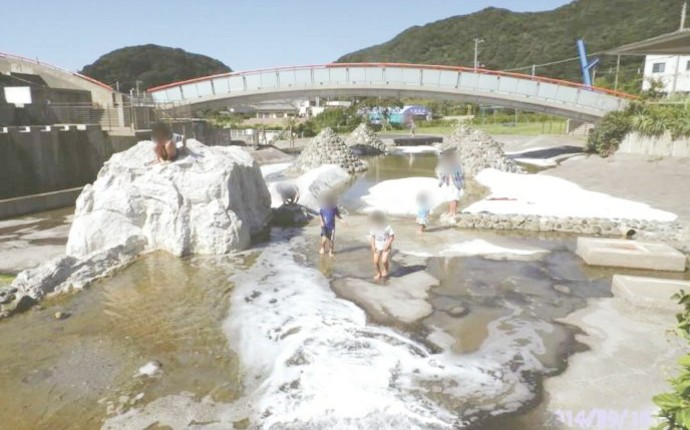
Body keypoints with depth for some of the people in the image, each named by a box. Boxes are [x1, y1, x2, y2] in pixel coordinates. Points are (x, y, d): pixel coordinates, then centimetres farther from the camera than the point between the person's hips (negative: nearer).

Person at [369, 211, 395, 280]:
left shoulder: (387, 227, -16)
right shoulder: (373, 228, -4)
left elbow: (392, 237, -11)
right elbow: (372, 237, 7)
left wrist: (387, 245, -17)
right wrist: (373, 246, -4)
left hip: (386, 247, -4)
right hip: (377, 247, 4)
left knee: (384, 261, -17)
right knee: (375, 261, -6)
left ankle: (386, 270, 18)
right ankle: (378, 273, 19)